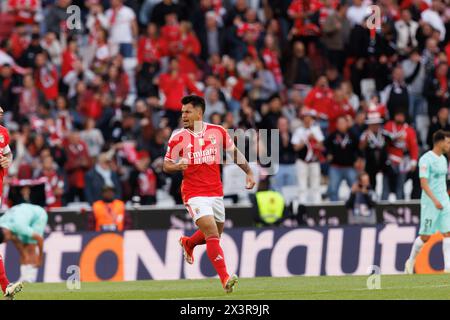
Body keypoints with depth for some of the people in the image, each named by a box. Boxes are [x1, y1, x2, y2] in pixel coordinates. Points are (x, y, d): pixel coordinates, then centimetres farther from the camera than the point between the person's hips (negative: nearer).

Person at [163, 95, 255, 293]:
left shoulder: (218, 132, 0)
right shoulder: (178, 138, -5)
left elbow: (234, 153, 14)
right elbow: (166, 166, 2)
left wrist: (249, 172, 9)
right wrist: (178, 166, -20)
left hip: (216, 193, 4)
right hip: (194, 194, -4)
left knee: (214, 235, 18)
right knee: (212, 234, -18)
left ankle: (188, 243, 50)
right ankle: (225, 279, -18)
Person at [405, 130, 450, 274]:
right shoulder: (426, 159, -12)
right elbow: (424, 183, -18)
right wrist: (435, 200, -27)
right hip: (429, 203, -7)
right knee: (425, 236, 0)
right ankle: (411, 261, 19)